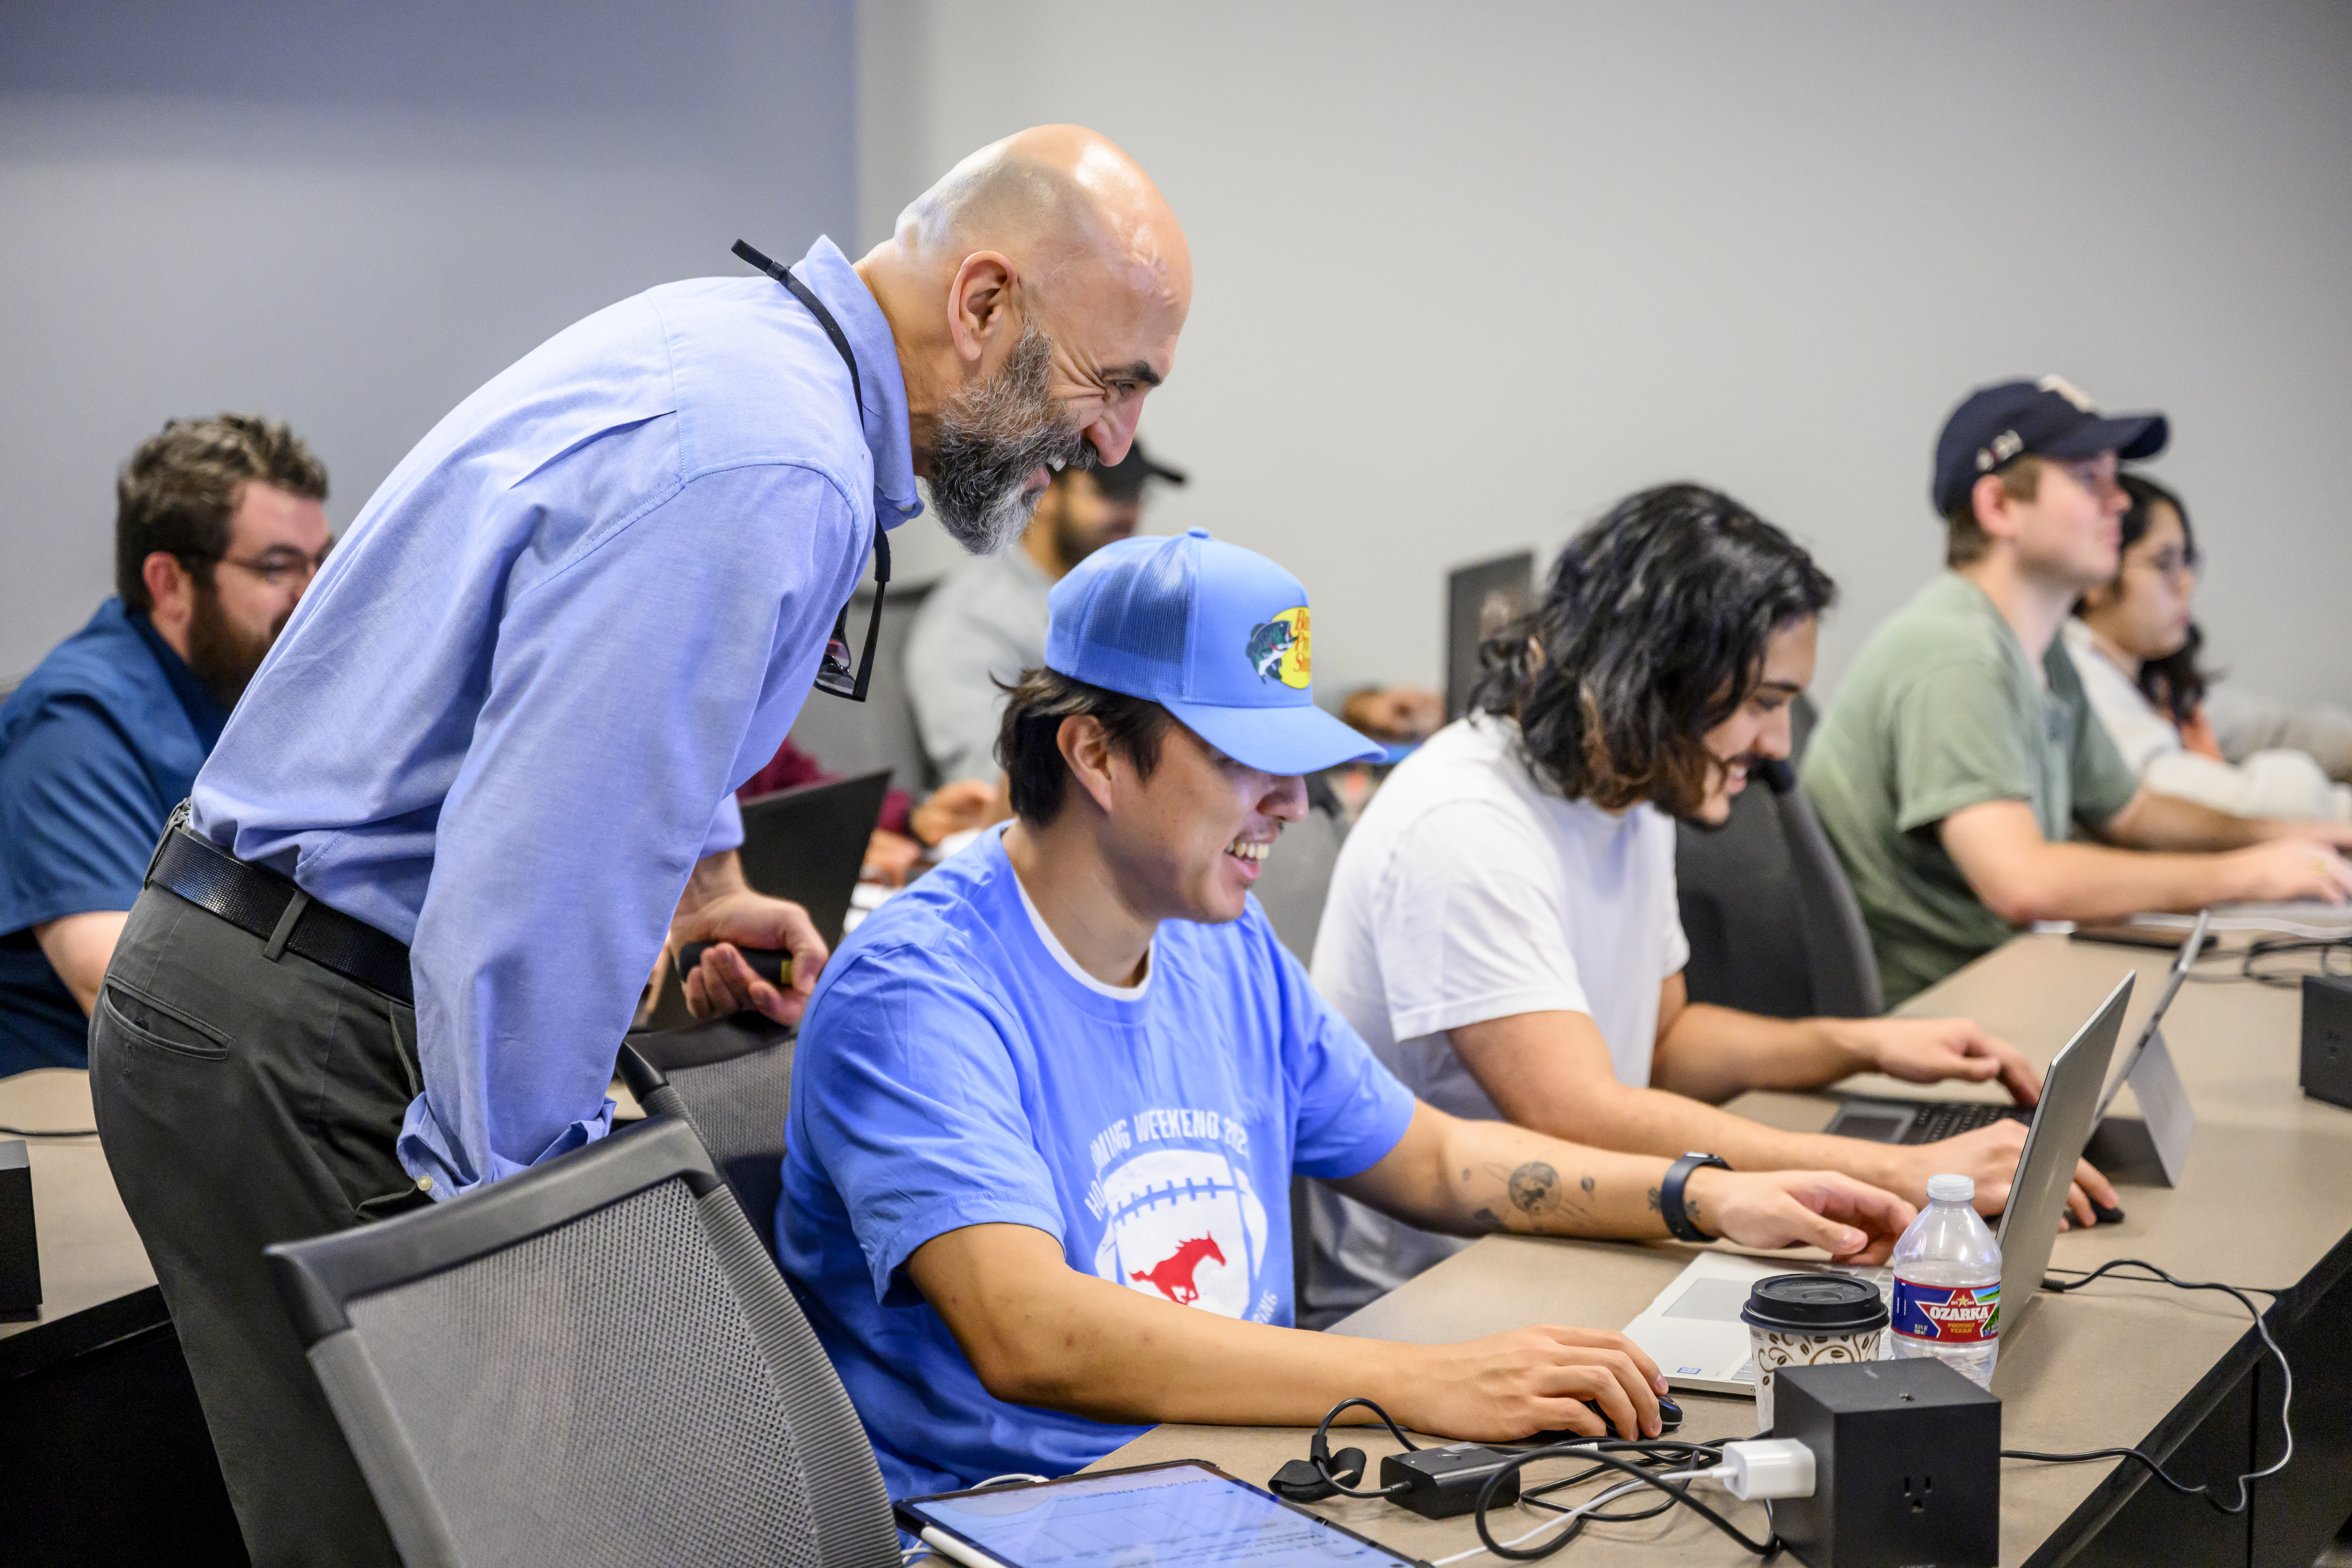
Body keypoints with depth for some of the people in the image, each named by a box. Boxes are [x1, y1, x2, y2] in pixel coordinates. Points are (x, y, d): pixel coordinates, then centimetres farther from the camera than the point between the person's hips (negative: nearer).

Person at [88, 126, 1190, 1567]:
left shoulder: (740, 340, 11)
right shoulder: (770, 474, -23)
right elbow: (540, 880, -26)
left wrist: (707, 873, 27)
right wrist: (513, 1216, -20)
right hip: (300, 1053, -10)